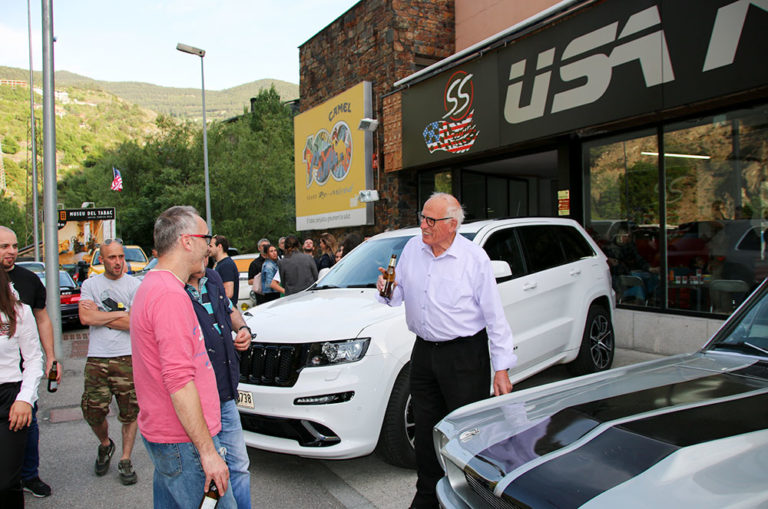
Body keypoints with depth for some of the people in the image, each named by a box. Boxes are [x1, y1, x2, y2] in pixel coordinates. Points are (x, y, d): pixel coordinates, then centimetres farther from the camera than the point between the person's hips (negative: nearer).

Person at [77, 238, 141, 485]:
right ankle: (105, 444, 32)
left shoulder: (135, 285, 2)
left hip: (128, 357, -1)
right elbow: (85, 318, -5)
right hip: (97, 358, 2)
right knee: (93, 410, 2)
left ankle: (125, 460, 18)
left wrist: (98, 314, -5)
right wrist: (120, 313, -7)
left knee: (130, 412, 3)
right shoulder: (90, 284, 9)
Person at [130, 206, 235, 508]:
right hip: (184, 440, -10)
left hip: (160, 433, 10)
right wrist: (208, 451, -23)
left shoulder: (151, 286, 14)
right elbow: (179, 381, -26)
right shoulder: (171, 295, -21)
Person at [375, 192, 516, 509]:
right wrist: (388, 291, -8)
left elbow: (494, 316, -8)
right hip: (424, 352, 5)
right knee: (425, 429, 14)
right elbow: (399, 295, 16)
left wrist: (501, 368, -10)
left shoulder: (474, 258, -10)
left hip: (465, 355, -5)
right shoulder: (412, 249, 5)